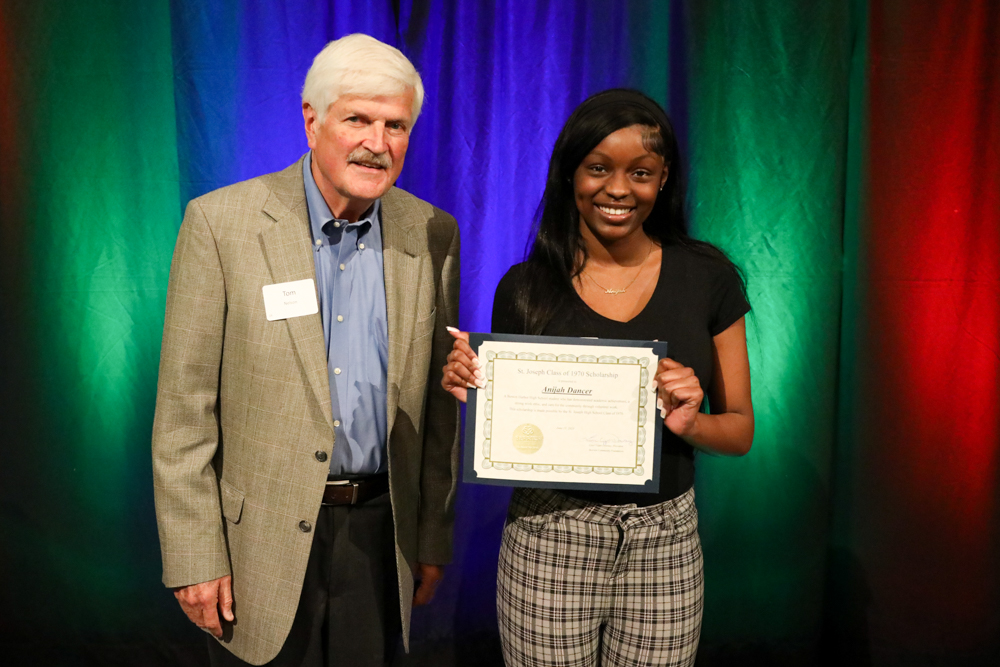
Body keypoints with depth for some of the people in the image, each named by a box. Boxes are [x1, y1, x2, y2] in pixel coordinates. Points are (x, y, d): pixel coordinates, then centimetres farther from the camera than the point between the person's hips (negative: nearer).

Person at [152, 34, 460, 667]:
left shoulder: (433, 234, 0)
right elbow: (184, 407, -8)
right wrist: (193, 556, -8)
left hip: (380, 532, 3)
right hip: (260, 537, -2)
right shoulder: (221, 222, -10)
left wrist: (434, 538, 7)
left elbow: (439, 402, 5)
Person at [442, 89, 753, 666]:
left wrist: (692, 423, -17)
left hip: (666, 542, 1)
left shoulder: (706, 277, -1)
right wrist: (473, 391, -14)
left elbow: (741, 430, 4)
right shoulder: (525, 288, -3)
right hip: (550, 538, -1)